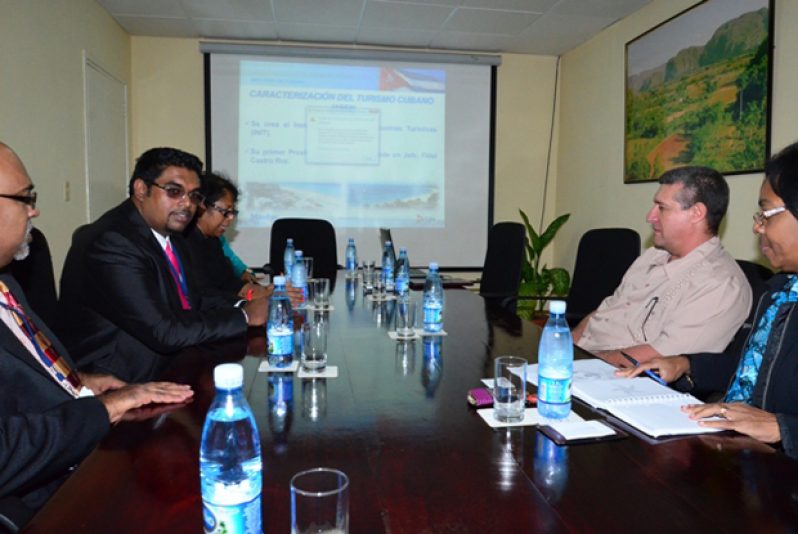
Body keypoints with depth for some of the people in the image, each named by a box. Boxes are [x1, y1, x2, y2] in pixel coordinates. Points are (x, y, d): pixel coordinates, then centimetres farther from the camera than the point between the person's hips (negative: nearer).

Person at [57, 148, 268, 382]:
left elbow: (194, 297, 12)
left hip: (165, 368, 8)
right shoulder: (112, 242, -21)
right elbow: (163, 332, -25)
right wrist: (244, 317, -17)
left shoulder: (170, 236, 7)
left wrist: (244, 305, -6)